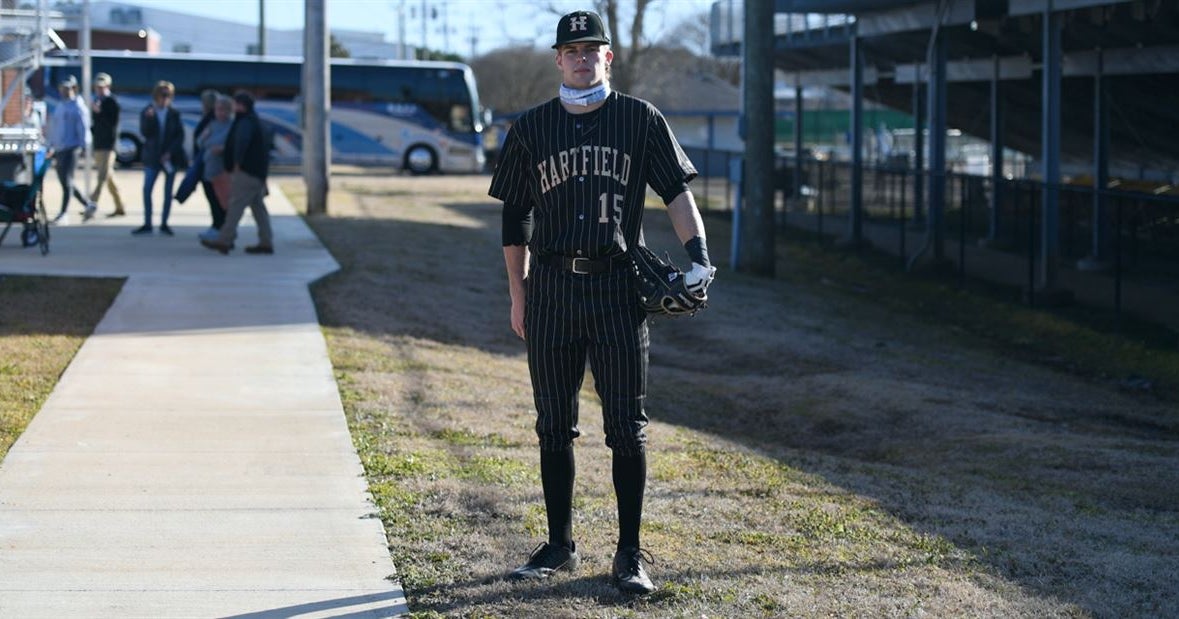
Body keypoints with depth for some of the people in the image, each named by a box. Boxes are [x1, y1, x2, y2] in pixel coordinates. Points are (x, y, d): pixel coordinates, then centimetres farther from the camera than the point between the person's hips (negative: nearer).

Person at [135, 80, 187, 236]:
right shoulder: (147, 112, 1)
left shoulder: (173, 114, 2)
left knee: (168, 192, 4)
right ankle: (147, 224, 1)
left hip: (170, 157, 0)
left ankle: (164, 224, 11)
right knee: (147, 190, -5)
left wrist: (170, 153, -11)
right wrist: (148, 119, -26)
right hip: (152, 157, 0)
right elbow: (144, 133, -8)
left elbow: (180, 135, 0)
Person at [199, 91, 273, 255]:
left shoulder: (246, 122, -15)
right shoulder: (253, 121, 19)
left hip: (246, 172, -11)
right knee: (258, 206, 11)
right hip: (256, 172, 11)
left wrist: (237, 163, -21)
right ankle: (266, 242, 11)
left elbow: (242, 142, -30)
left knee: (236, 205, -9)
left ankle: (224, 241, -10)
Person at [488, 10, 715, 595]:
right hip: (551, 289, 2)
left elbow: (676, 191, 1)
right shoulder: (531, 128, 8)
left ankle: (629, 554, 4)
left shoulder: (641, 119, 4)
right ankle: (559, 546, 18)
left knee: (626, 427, -1)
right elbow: (515, 217, 12)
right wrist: (518, 294, 9)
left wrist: (698, 256, -14)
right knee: (554, 426, 7)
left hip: (617, 289, -2)